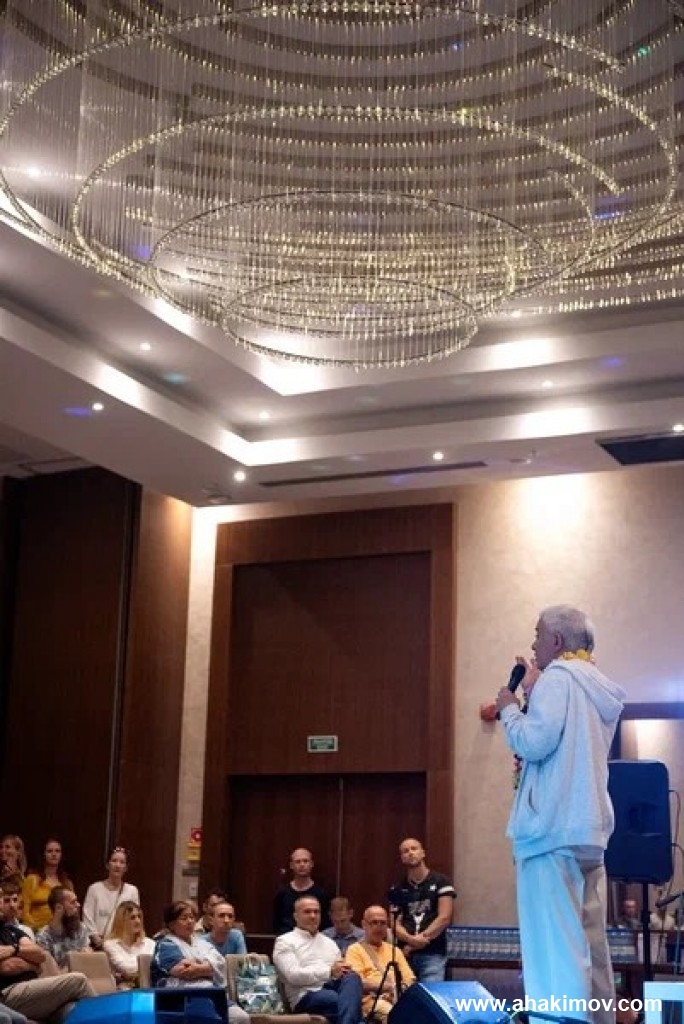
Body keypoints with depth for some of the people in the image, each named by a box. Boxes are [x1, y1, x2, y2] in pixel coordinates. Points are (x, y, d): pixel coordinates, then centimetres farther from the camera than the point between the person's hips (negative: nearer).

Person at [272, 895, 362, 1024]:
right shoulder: (285, 941, 9)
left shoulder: (329, 942, 30)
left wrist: (343, 971, -10)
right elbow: (293, 975, -9)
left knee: (352, 977, -34)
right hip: (306, 996, -6)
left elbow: (345, 972, 18)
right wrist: (329, 972, -17)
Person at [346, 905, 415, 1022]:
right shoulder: (355, 950, 10)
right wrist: (390, 986, -10)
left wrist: (401, 988, -6)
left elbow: (410, 980, 18)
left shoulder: (395, 950, 27)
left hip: (400, 998, 4)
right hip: (372, 999, -4)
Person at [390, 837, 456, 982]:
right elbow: (396, 923, 7)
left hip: (433, 953, -3)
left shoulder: (440, 882, 3)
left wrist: (422, 938, -9)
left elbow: (444, 918, -4)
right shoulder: (398, 889, 12)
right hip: (405, 953, 3)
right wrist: (410, 939, -13)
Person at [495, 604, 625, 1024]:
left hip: (553, 828, -9)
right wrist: (536, 694, 23)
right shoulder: (601, 689, 18)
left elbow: (535, 742, -17)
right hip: (590, 829, 9)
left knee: (555, 946, -9)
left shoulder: (559, 676, -8)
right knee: (590, 944, 10)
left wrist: (509, 708, 0)